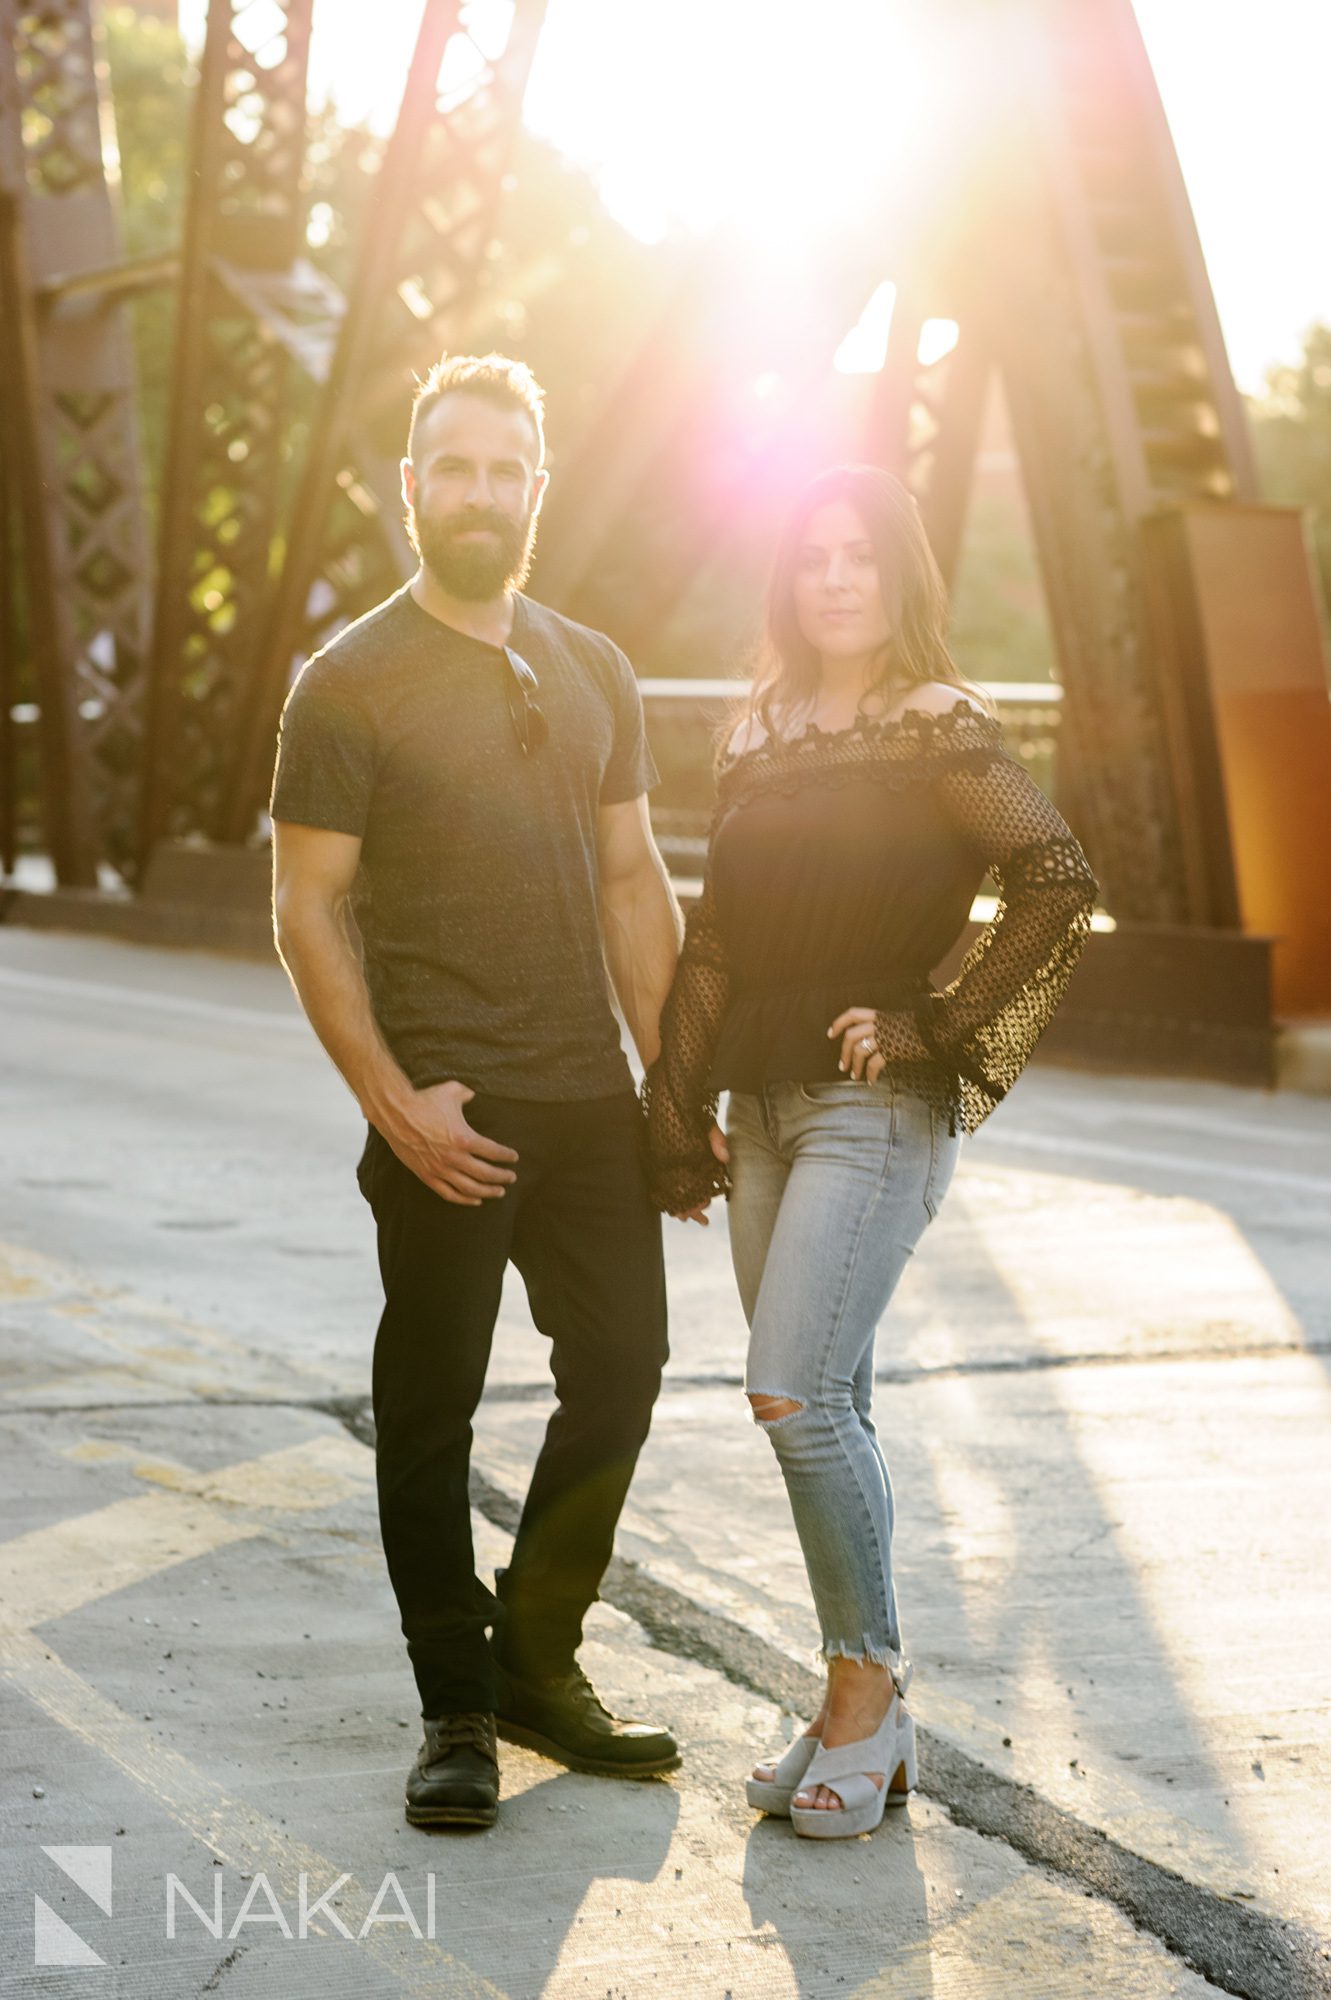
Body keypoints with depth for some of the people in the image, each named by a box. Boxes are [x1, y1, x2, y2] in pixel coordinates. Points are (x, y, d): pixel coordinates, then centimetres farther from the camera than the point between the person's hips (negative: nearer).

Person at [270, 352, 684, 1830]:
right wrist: (395, 1103, -14)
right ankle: (456, 1710, 16)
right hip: (445, 1115, -5)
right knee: (431, 1404, 3)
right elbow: (307, 914, -7)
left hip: (589, 1099, 5)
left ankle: (538, 1663, 25)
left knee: (621, 1371, 8)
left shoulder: (592, 672, 12)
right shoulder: (349, 682, -4)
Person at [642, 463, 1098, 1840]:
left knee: (796, 1392, -16)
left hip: (877, 1109, -6)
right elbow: (713, 943, 14)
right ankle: (867, 1723, 16)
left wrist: (939, 1029, -15)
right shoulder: (761, 744, 13)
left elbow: (1059, 885, -18)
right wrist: (678, 1111, 11)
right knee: (828, 1410, 8)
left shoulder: (939, 735, -6)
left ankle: (865, 1679, -1)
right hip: (766, 1108, 6)